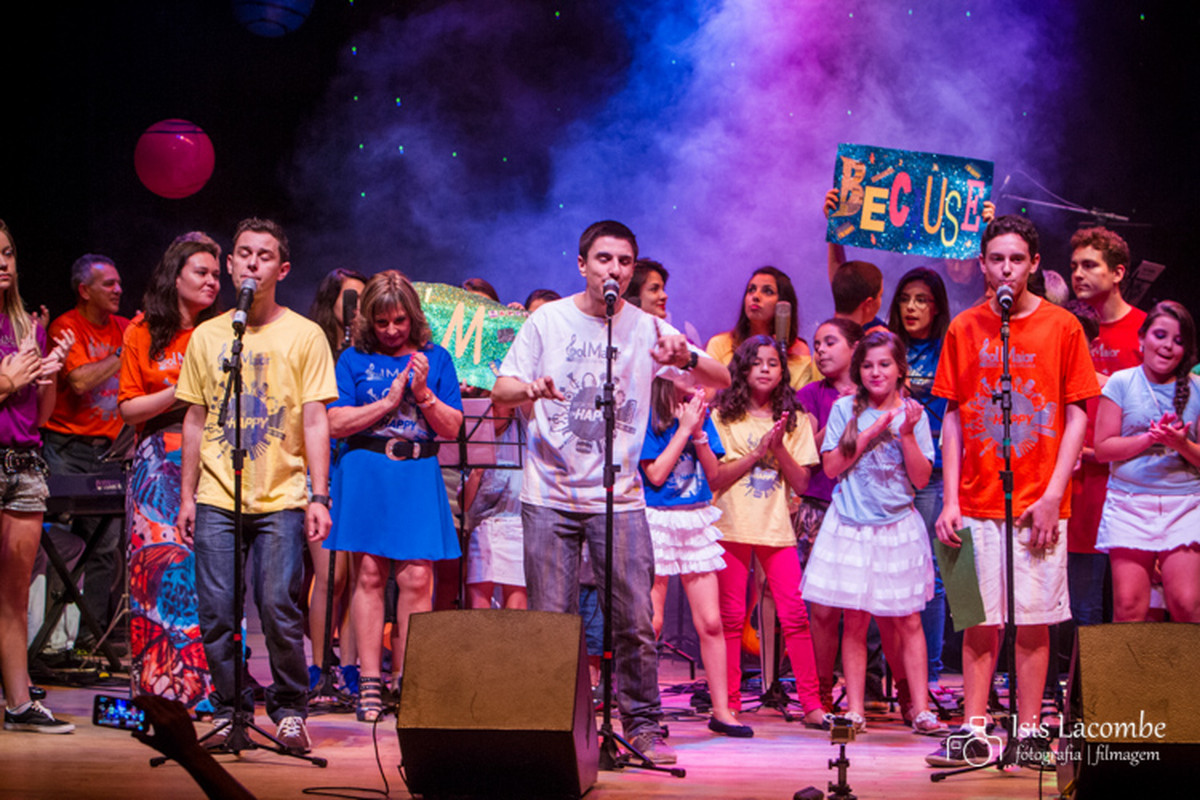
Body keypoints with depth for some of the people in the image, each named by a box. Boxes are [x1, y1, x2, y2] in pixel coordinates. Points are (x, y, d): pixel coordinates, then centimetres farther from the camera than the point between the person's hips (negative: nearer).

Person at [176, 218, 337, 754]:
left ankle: (289, 710, 9)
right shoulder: (207, 336, 11)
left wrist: (318, 496, -7)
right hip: (215, 501, 3)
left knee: (279, 609, -8)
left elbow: (315, 421, 0)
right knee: (216, 613, 0)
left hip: (281, 499, -2)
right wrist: (187, 496, 10)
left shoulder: (304, 335, 3)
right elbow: (195, 420, 14)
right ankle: (230, 710, 15)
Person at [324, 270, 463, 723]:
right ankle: (369, 683, 0)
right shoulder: (354, 359, 8)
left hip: (417, 477, 1)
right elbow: (337, 423, -3)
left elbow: (452, 428, 6)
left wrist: (423, 393, -8)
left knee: (417, 578, -6)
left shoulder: (435, 359, 12)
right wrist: (389, 401, -8)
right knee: (369, 575, -3)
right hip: (365, 475, -1)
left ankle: (406, 681, 2)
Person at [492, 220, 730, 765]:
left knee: (635, 621, -5)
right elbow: (501, 388, 2)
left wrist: (685, 359, -24)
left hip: (620, 499, 0)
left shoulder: (646, 328, 3)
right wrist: (530, 388, -21)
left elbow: (721, 381, -2)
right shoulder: (548, 321, 3)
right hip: (550, 496, 0)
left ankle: (643, 726, 8)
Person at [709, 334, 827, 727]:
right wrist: (757, 452, -11)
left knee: (795, 615, -5)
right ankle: (729, 704, 6)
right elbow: (715, 478, -3)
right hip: (732, 526, -1)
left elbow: (800, 482, 5)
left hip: (777, 528, 1)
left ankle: (812, 704, -1)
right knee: (730, 618, 0)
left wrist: (778, 448, -9)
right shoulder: (723, 417, 4)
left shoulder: (795, 421, 10)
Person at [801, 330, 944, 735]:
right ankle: (855, 709, 8)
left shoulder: (912, 413, 3)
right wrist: (870, 433, -11)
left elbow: (922, 478, -1)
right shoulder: (845, 409, 2)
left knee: (907, 621, 1)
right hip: (852, 526, 0)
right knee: (855, 621, 2)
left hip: (898, 526, 0)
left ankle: (920, 709, 6)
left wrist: (908, 434, -14)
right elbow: (831, 466, -4)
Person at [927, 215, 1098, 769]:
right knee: (981, 621, 3)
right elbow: (953, 418, 8)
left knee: (1033, 622, 2)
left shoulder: (1061, 327, 1)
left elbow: (1077, 416, 1)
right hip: (977, 503, 1)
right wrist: (950, 501, 0)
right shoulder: (964, 329, 6)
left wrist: (1053, 496, -7)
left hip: (1039, 504, -1)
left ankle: (1029, 732, 10)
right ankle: (973, 729, 9)